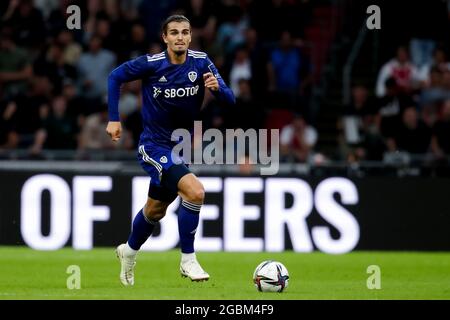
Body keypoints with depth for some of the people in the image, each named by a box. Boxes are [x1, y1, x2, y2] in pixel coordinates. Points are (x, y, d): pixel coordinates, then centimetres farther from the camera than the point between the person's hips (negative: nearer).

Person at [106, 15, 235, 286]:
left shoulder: (201, 63, -8)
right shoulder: (151, 64, -17)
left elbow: (230, 100, -8)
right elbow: (115, 77, -3)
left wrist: (217, 87, -30)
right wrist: (114, 119, -7)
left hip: (180, 147, 6)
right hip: (154, 146, -6)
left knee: (156, 210, 23)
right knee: (195, 192, -26)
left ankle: (130, 251, 50)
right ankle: (188, 260, -14)